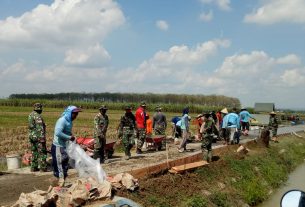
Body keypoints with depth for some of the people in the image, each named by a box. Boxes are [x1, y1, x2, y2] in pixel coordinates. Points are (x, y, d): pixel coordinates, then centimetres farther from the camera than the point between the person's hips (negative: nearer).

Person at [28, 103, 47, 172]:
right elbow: (40, 128, -22)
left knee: (34, 152, 14)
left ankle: (33, 167, 17)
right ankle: (43, 168, 1)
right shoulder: (38, 116, -18)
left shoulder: (31, 115, 10)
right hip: (38, 137, -9)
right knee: (42, 152, -1)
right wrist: (42, 139, -21)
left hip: (32, 136, 9)